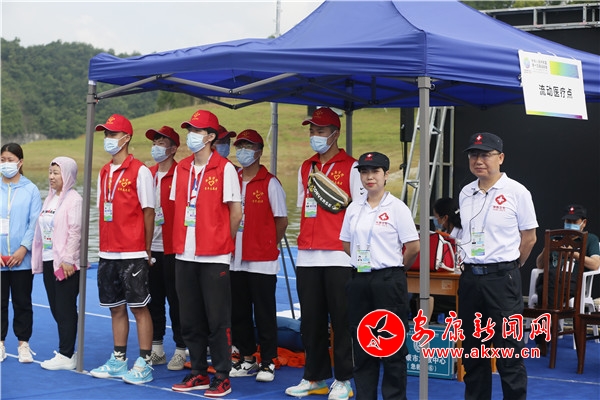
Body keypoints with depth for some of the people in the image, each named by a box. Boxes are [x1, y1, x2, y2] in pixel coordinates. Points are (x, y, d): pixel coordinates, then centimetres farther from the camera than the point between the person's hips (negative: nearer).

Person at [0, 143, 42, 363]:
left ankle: (23, 344, 16)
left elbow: (35, 223, -3)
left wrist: (23, 249, -11)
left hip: (22, 259, -1)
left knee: (22, 302, 7)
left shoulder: (30, 189, 0)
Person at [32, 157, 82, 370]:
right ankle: (66, 351, 18)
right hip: (48, 260, 8)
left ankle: (66, 356, 0)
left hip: (65, 263, -8)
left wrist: (68, 259, -19)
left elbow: (75, 231, -15)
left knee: (65, 310, -4)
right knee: (56, 309, 10)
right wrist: (39, 258, 15)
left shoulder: (74, 199, -9)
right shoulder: (50, 198, 16)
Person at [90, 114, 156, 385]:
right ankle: (118, 361, 21)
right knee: (116, 308, 12)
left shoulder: (139, 171, -8)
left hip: (133, 254, -7)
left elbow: (148, 212, -7)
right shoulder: (104, 173, 13)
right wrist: (105, 246, 11)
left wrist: (147, 250, -6)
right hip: (108, 254, 7)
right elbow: (103, 211, 17)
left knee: (139, 307, -1)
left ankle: (144, 364, 4)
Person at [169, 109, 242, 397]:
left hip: (214, 257, -6)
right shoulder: (181, 169, 11)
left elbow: (236, 211, -3)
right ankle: (198, 373, 21)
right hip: (185, 255, 6)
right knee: (190, 319, 10)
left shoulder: (224, 168, -6)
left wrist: (223, 241, 4)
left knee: (217, 320, -1)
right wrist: (181, 241, 11)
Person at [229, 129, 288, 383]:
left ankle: (268, 362, 8)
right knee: (238, 312, 10)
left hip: (262, 260, -5)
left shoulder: (270, 183, -5)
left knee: (264, 314, 0)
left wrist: (267, 246, 3)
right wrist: (230, 245, 9)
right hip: (236, 259, 5)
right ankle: (247, 360, 21)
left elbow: (282, 220, -2)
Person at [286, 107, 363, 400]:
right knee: (311, 320, 8)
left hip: (338, 255, -5)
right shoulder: (305, 168, 16)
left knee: (341, 319, -1)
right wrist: (306, 237, 12)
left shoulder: (350, 167, 0)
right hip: (307, 255, 5)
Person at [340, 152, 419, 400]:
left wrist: (395, 268, 3)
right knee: (361, 342, 9)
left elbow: (413, 247, -7)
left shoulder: (397, 208, -6)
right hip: (359, 280, 5)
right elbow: (347, 245, 16)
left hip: (388, 281, -5)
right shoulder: (354, 209, 8)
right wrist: (362, 263, 9)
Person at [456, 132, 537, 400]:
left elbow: (529, 238, -1)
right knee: (471, 349, 12)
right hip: (470, 277, 5)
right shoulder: (465, 194, 8)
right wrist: (471, 264, 13)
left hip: (502, 279, -5)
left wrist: (506, 267, 7)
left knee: (508, 351, -1)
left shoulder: (516, 192, -7)